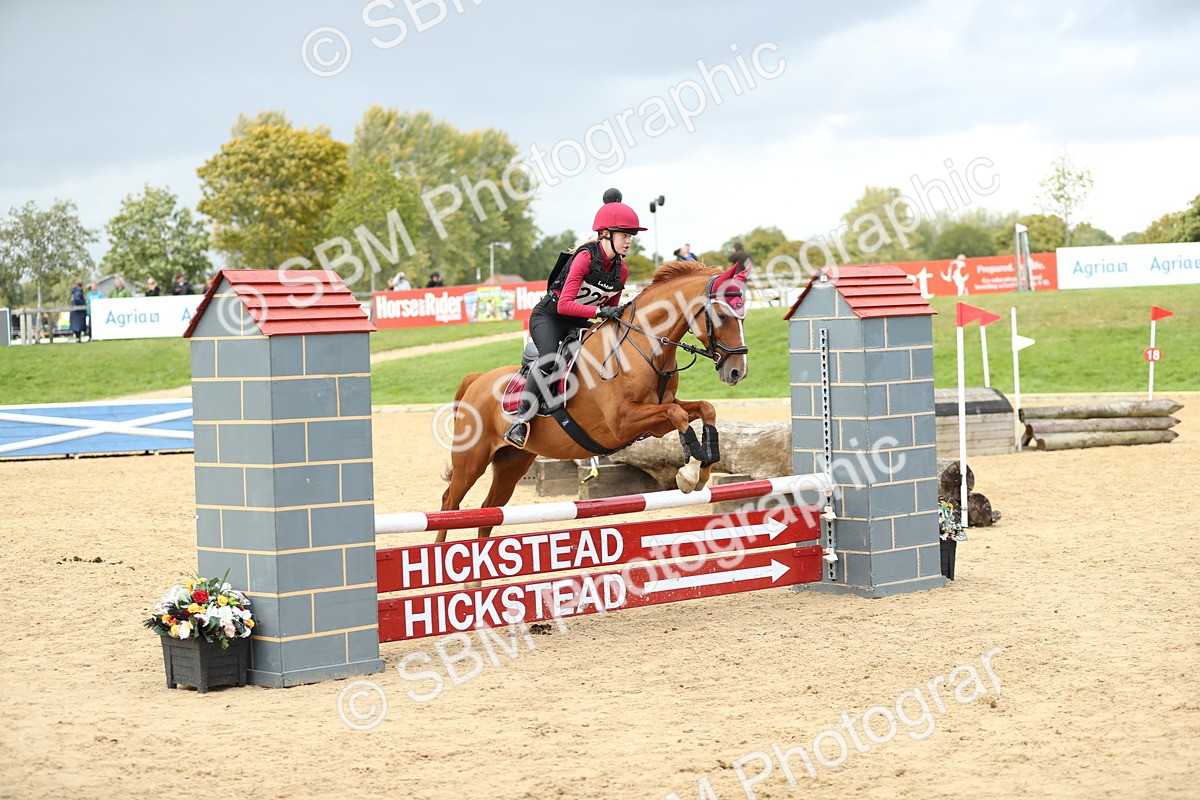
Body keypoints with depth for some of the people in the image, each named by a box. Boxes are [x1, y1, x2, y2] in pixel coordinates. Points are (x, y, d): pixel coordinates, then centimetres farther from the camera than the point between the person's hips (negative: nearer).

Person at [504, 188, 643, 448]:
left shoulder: (621, 271, -1)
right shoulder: (586, 258, -23)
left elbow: (610, 310, 11)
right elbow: (565, 304, -31)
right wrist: (600, 311, -38)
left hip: (578, 323, 8)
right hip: (549, 316, -8)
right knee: (550, 362, -33)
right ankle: (521, 420, -27)